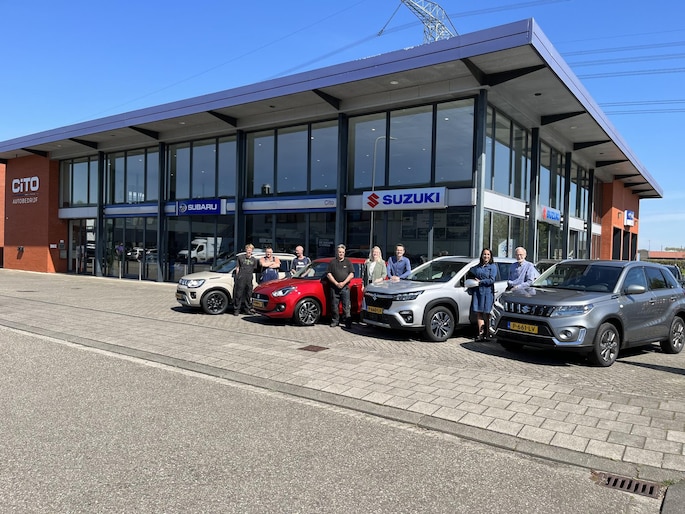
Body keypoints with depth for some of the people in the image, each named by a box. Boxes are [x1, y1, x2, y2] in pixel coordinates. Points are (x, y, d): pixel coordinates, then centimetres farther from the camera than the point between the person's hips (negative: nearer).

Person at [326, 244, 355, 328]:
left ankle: (348, 322, -3)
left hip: (345, 287, -1)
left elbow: (351, 274, 3)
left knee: (346, 306, -5)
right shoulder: (332, 262, 11)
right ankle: (335, 321, 15)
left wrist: (343, 283, -9)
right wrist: (336, 283, -7)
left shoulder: (348, 262, 10)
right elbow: (329, 274, 4)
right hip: (334, 287, 1)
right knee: (334, 305, 5)